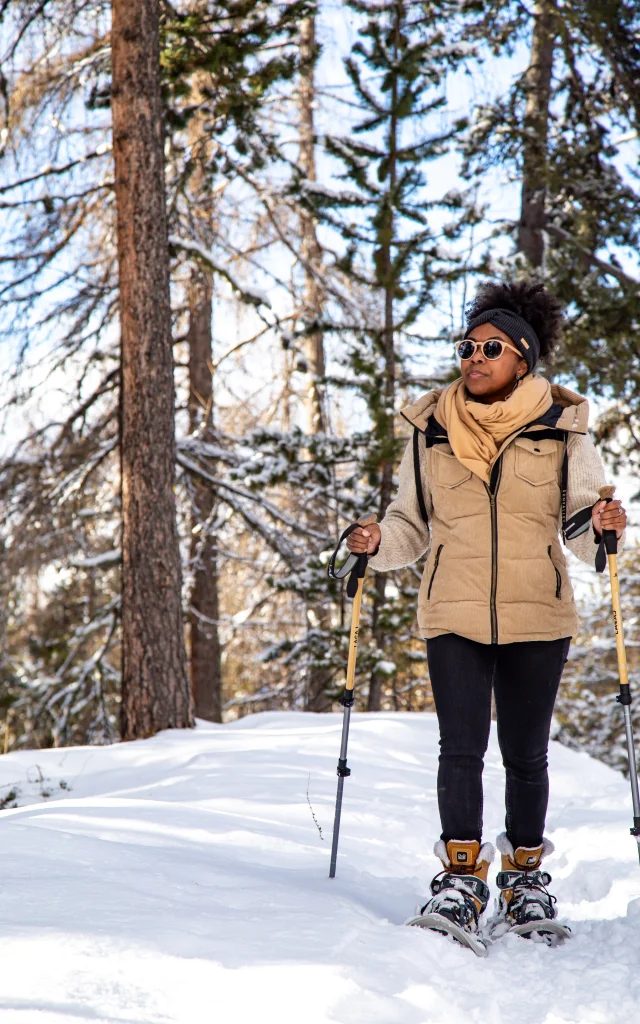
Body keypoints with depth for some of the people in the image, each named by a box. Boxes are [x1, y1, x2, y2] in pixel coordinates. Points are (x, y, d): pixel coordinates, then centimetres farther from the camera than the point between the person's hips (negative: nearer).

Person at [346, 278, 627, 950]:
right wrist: (378, 545, -5)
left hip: (538, 616, 0)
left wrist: (599, 526, -19)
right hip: (455, 615, 1)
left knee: (525, 755, 8)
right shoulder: (431, 429, 6)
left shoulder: (562, 428, 2)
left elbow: (578, 524, 3)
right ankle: (460, 881, -4)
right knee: (461, 749, -9)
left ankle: (525, 879, 22)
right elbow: (413, 521, 14)